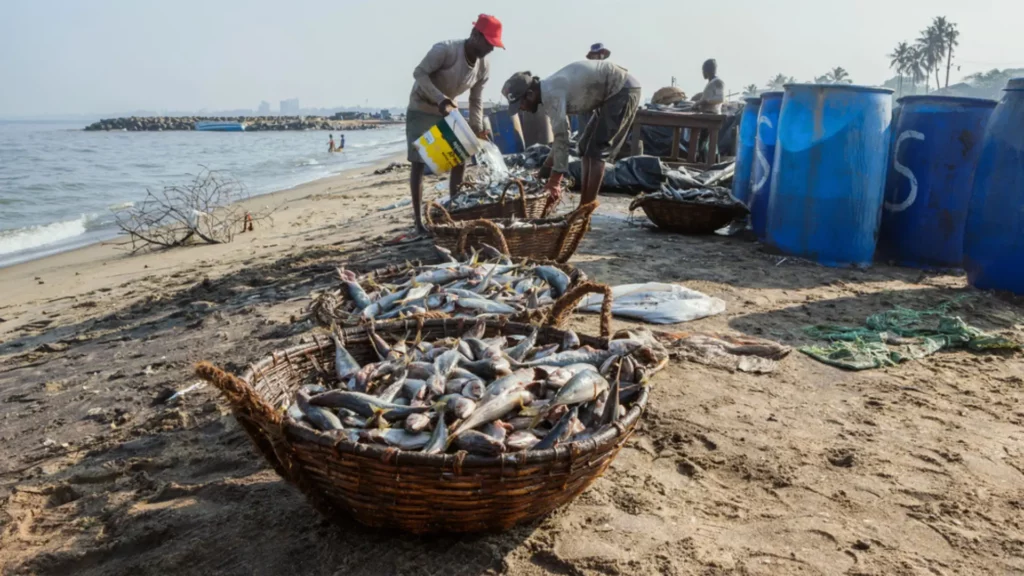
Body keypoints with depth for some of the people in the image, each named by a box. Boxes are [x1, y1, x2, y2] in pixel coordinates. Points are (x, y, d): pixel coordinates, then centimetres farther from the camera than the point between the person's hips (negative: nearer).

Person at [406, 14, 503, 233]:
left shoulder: (484, 68, -7)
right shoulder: (445, 50, -27)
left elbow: (476, 101, 1)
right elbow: (419, 73, -25)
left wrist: (477, 130, -10)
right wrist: (440, 99, -36)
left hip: (449, 112, 7)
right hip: (421, 110, -6)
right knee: (419, 163, -7)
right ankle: (418, 218, -2)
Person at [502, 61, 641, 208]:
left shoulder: (553, 94, -25)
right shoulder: (548, 92, 5)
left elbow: (561, 137, -27)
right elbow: (562, 134, 14)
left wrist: (555, 180, -22)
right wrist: (547, 166, 15)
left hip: (623, 90, -10)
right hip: (614, 92, 10)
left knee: (596, 150, -12)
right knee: (586, 147, 10)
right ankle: (584, 206, 11)